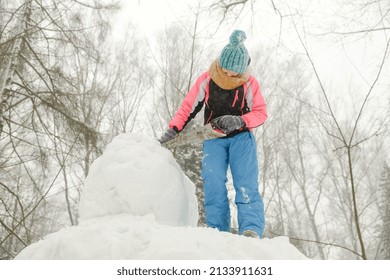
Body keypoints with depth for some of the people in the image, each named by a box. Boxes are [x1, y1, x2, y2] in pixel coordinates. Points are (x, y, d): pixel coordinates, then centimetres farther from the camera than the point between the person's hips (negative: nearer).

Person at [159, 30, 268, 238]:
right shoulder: (205, 80, -5)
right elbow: (188, 107, 2)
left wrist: (239, 121, -20)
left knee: (246, 185, -19)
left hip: (241, 137, -1)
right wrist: (172, 130, -7)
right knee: (213, 183, -17)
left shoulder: (250, 83, -7)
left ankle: (251, 230, -28)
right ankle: (217, 232, -19)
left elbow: (261, 113, -1)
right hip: (214, 138, 1)